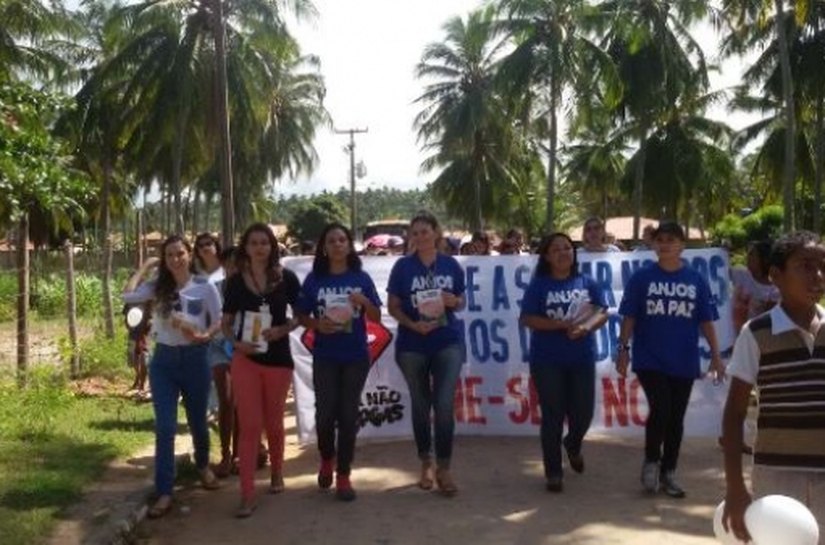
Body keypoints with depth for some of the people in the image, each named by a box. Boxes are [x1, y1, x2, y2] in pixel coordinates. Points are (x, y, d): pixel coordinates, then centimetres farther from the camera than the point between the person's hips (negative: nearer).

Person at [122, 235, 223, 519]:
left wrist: (205, 336, -21)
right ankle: (164, 492, 1)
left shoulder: (205, 287, -4)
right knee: (165, 427, -3)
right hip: (163, 360, 1)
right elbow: (127, 296, -14)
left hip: (194, 358, -1)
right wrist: (145, 267, -5)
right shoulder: (158, 288, 0)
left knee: (197, 421, 15)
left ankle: (203, 466, 44)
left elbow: (218, 321, 0)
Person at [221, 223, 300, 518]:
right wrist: (236, 342, -14)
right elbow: (226, 321, 5)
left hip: (278, 359, 0)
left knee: (273, 423, 15)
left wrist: (283, 329, -16)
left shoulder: (286, 278, -4)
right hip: (246, 359, 0)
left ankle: (276, 473, 39)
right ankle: (248, 494, 0)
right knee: (249, 425, -2)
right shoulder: (236, 281, -1)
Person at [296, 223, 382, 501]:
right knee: (325, 413, -1)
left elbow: (376, 318, 3)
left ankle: (343, 476, 14)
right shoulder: (314, 279, 0)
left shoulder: (361, 278, 1)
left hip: (356, 356, 0)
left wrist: (364, 301, -16)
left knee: (348, 415, 3)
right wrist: (318, 325, -15)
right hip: (324, 357, 0)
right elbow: (301, 316, 5)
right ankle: (327, 459, 30)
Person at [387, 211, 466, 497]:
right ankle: (426, 464, 27)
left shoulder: (451, 265, 2)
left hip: (448, 342, 0)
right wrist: (413, 325, -17)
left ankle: (444, 469, 4)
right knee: (421, 406, 11)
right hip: (412, 345, 0)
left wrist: (455, 302, -13)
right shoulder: (403, 266, -3)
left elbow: (461, 302, 11)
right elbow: (393, 307, -1)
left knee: (444, 405, -8)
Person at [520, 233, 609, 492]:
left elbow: (602, 313, 3)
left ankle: (573, 445, 41)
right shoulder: (539, 285, -2)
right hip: (548, 361, -3)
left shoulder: (587, 283, 7)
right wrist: (563, 324, -18)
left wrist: (586, 327, -19)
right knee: (553, 416, 1)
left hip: (582, 359, 3)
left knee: (583, 413, 7)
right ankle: (553, 472, 15)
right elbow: (528, 319, -10)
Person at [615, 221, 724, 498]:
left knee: (676, 418, 9)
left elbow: (706, 321, 5)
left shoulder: (696, 280, 3)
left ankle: (669, 472, 23)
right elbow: (629, 317, -1)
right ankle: (651, 461, 10)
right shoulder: (642, 277, -2)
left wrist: (715, 355, 1)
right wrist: (623, 349, -6)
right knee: (660, 409, -14)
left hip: (684, 362, 2)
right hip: (649, 360, -2)